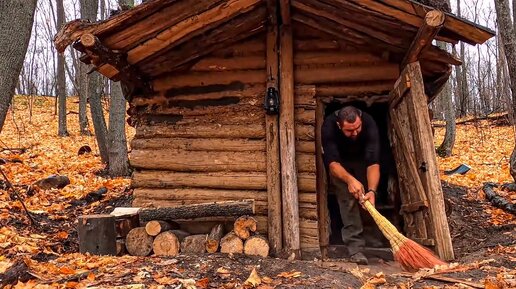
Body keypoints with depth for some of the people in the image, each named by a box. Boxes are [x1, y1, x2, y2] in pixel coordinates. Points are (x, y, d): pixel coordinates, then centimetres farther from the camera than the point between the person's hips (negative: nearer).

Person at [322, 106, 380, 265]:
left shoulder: (369, 123, -36)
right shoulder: (329, 126, -38)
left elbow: (373, 162, -40)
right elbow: (332, 162, -40)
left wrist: (372, 190, -53)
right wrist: (350, 179, -58)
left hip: (361, 160, 2)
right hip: (340, 164, -2)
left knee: (363, 197, -2)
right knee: (347, 197, -19)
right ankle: (355, 247, -21)